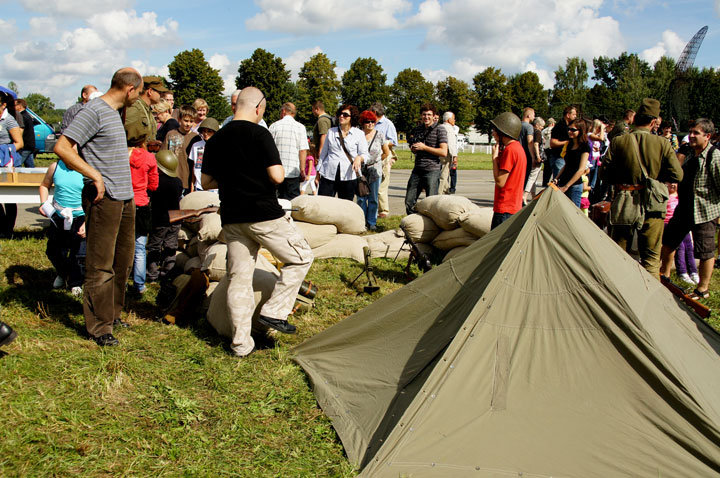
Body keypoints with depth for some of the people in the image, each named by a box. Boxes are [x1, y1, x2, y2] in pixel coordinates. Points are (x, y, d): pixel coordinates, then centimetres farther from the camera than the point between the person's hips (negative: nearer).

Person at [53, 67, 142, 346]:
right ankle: (99, 326, 4)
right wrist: (95, 176, -21)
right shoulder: (94, 111, -11)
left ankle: (112, 314, 29)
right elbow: (62, 147, -18)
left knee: (122, 261, 16)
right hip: (104, 198, -10)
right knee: (101, 265, -3)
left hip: (124, 197, 10)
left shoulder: (114, 113, 18)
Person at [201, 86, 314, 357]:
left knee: (239, 278, 10)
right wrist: (260, 175, 6)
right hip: (264, 215, -6)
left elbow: (206, 182, 14)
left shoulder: (215, 140, 9)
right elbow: (277, 176, -16)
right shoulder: (259, 134, -10)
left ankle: (241, 344, 12)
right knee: (301, 257, 11)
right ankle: (274, 312, 4)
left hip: (231, 219, 6)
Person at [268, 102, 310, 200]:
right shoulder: (300, 127, 1)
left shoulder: (274, 126, 5)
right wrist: (302, 170, -1)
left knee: (280, 198, 8)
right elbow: (303, 150, -5)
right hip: (293, 171, -2)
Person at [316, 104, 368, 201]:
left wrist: (359, 158, -19)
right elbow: (323, 153, 18)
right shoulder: (331, 131, 14)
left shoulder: (359, 134, 6)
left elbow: (364, 154, 5)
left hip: (348, 176, -2)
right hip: (328, 175, 2)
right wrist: (318, 172, 16)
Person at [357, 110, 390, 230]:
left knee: (373, 198, 4)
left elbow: (386, 152, 13)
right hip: (361, 170, 0)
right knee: (361, 197, 1)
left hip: (375, 170, 0)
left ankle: (372, 222, 13)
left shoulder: (380, 135, 2)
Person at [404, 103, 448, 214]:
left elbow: (444, 152, -12)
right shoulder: (417, 130, 16)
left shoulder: (439, 130, -3)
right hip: (417, 170, 6)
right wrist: (413, 148, 4)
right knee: (409, 202, 6)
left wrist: (424, 147, -12)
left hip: (432, 171, -6)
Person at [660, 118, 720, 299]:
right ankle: (664, 276, 34)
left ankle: (703, 290, 14)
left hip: (705, 212, -8)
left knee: (705, 251, 1)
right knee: (668, 241, 16)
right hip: (684, 209, 8)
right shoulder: (690, 155, 10)